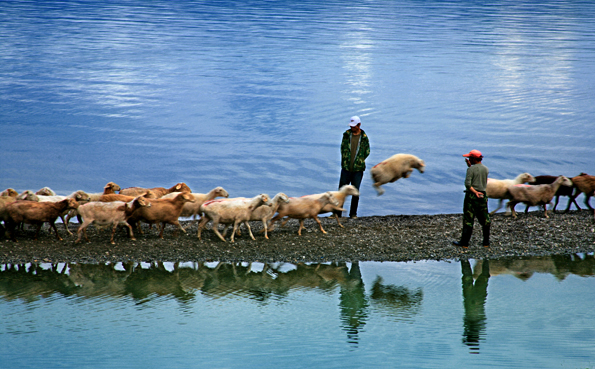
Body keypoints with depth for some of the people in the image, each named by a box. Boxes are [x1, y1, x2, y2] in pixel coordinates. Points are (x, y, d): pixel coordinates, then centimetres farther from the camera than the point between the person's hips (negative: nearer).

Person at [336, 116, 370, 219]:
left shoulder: (364, 137, 0)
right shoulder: (346, 134, 4)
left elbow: (367, 152, 7)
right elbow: (343, 148, 8)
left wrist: (358, 161, 2)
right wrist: (345, 161, 1)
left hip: (358, 169, -1)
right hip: (346, 168, 1)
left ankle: (353, 214, 12)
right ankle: (337, 212, 9)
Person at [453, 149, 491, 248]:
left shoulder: (471, 169, -10)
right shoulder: (486, 169, 8)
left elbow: (468, 184, -18)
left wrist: (475, 192, -10)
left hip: (471, 195, -5)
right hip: (483, 196, 5)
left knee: (468, 219, -3)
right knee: (485, 220, 10)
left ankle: (464, 242, -3)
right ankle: (486, 242, 12)